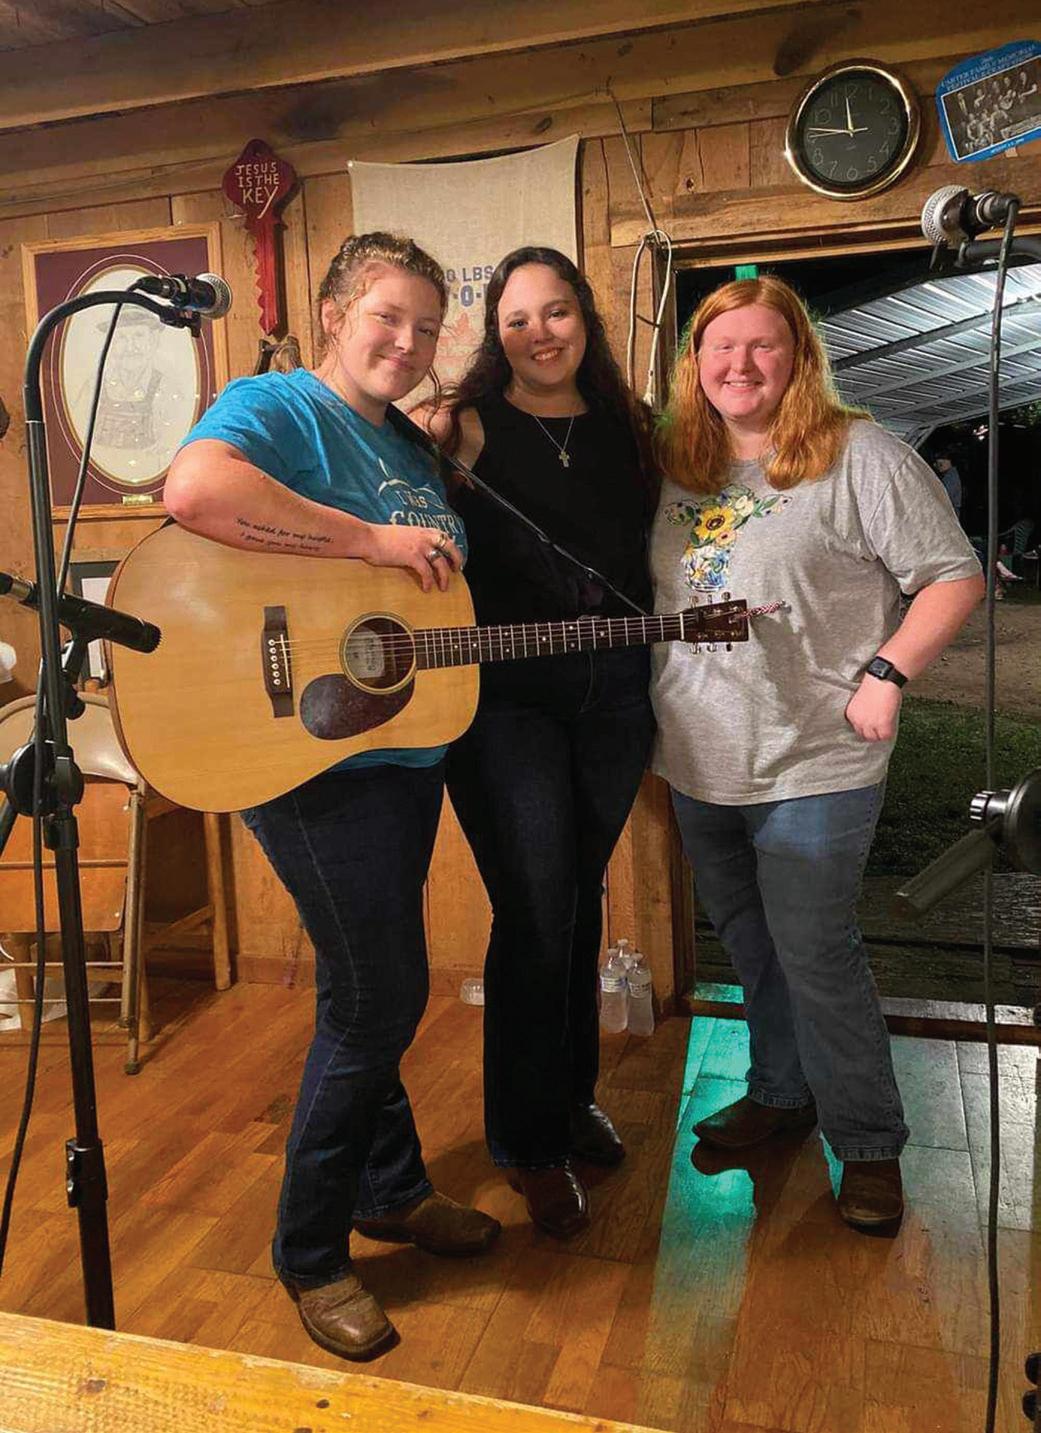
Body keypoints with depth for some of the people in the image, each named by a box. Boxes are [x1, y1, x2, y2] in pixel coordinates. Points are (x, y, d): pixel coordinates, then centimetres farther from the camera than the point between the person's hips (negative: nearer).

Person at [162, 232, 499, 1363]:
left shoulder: (412, 449, 17)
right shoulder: (276, 406, -10)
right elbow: (195, 489, -33)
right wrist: (375, 541, -28)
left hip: (406, 752, 9)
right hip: (309, 758, -8)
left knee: (379, 991, 20)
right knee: (377, 1003, -2)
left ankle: (391, 1188, 40)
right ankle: (310, 1255, 21)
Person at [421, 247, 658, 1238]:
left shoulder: (624, 427, 12)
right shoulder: (464, 427, -3)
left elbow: (648, 549, 17)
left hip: (614, 690, 5)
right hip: (504, 693, -4)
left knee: (579, 898, 16)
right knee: (534, 916, -4)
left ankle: (571, 1097, 36)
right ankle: (528, 1141, 18)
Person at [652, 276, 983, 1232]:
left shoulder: (859, 456, -8)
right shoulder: (673, 465, 9)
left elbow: (955, 577, -7)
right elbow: (637, 591, 19)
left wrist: (886, 673, -18)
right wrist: (648, 708, 8)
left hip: (813, 766, -6)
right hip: (701, 765, 6)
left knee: (814, 953, -1)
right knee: (749, 944, 19)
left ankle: (869, 1143, 20)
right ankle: (782, 1092, 40)